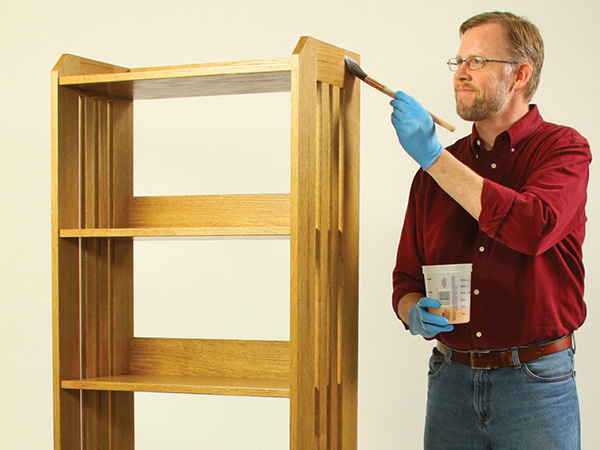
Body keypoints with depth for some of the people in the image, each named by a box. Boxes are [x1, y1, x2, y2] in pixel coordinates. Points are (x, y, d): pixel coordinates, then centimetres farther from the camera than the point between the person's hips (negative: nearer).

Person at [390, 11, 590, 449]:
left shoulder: (563, 147, -3)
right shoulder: (436, 171, 10)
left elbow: (533, 228, -24)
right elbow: (407, 278, 13)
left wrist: (432, 156, -18)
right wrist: (415, 313, -11)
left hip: (534, 384, -4)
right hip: (451, 377, 4)